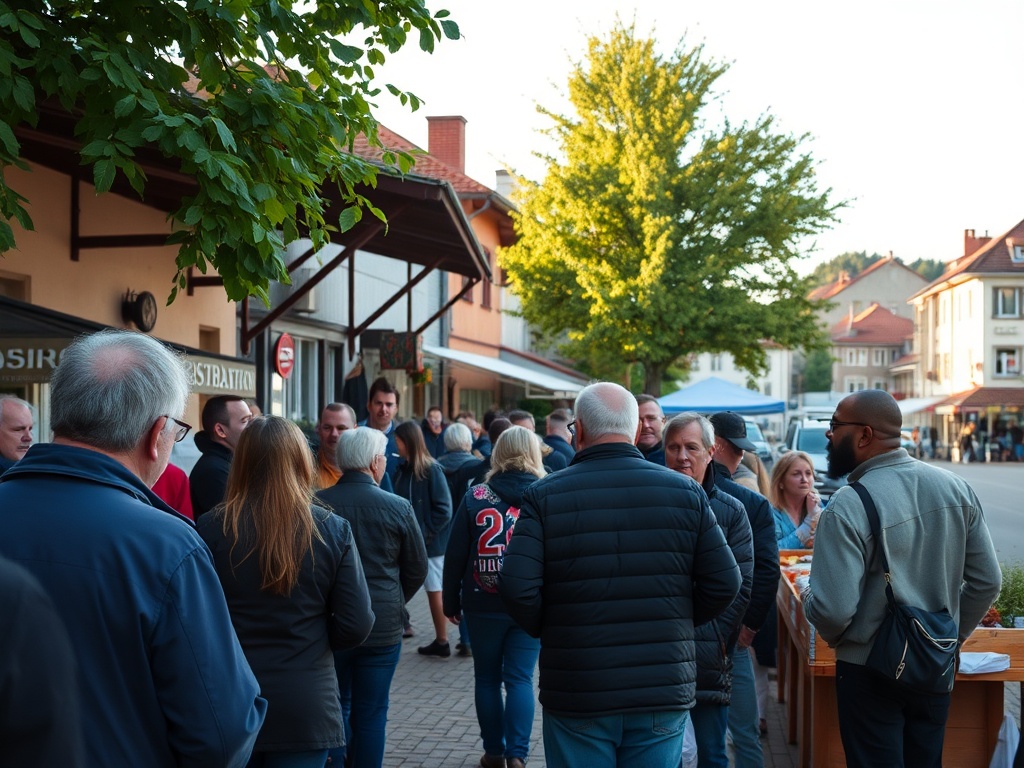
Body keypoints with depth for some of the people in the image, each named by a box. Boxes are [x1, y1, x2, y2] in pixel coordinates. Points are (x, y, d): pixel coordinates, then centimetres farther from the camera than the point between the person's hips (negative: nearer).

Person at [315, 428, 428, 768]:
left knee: (335, 707, 16)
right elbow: (417, 569, 0)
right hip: (383, 627, -1)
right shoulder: (398, 507, -10)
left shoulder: (316, 504, -9)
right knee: (371, 713, 9)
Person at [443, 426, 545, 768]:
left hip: (484, 605, 0)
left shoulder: (475, 496, -2)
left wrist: (451, 601, 8)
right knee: (520, 678, 6)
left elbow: (455, 554, -1)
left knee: (487, 678, 13)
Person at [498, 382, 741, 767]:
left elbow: (516, 587, -15)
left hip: (576, 697, -1)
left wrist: (546, 630, 4)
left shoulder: (545, 495, -7)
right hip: (664, 694, 2)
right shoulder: (686, 492, -1)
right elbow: (725, 583, -3)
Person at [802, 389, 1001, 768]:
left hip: (870, 672, -5)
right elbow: (987, 582, 2)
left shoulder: (848, 507, -21)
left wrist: (807, 596, -2)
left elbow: (833, 611, -24)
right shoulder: (955, 487, -3)